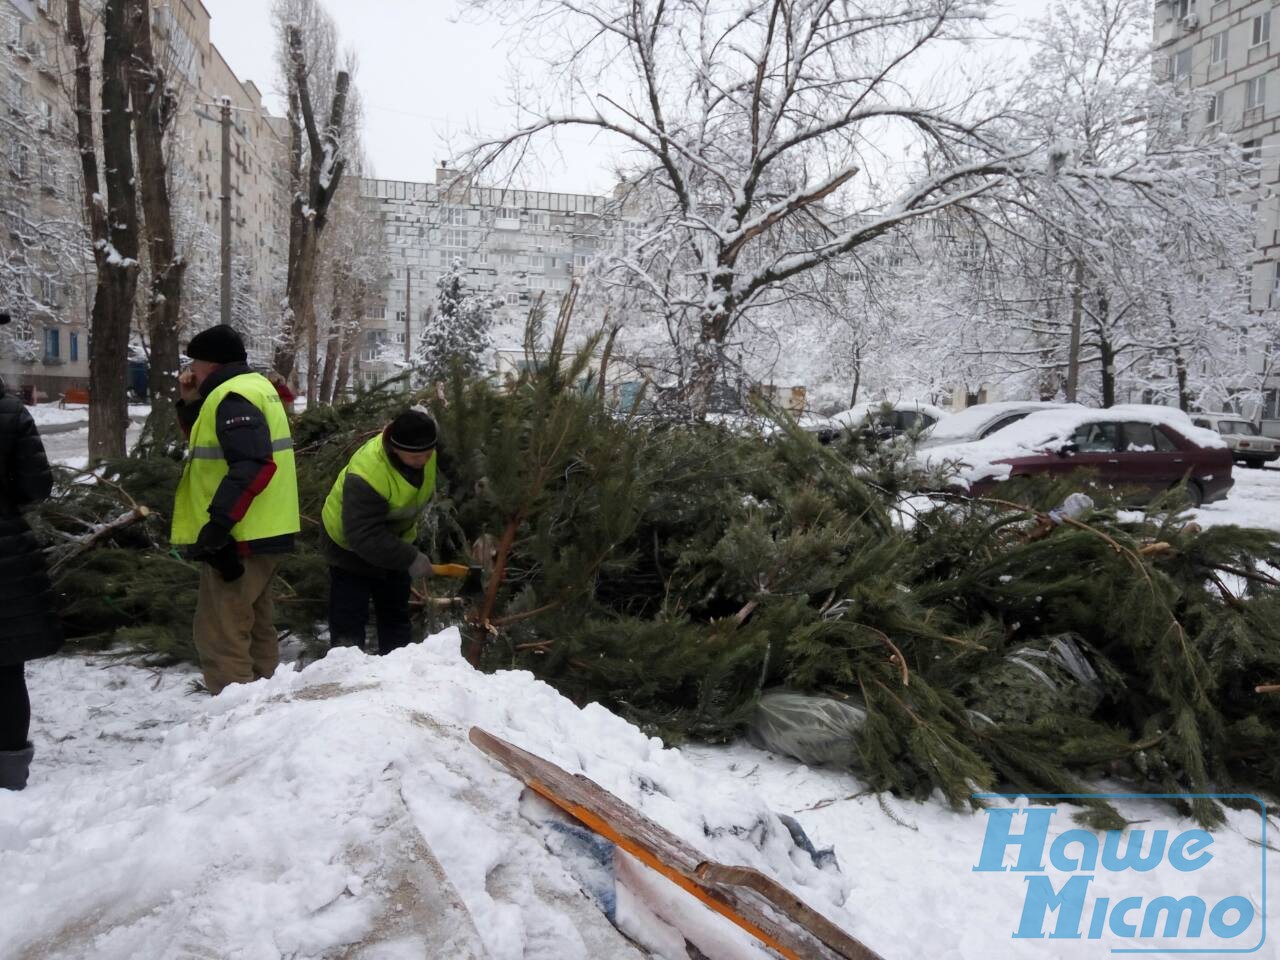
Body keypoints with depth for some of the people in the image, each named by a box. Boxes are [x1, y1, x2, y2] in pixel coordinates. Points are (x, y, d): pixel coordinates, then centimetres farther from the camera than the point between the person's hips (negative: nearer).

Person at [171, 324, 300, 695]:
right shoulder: (254, 386, 17)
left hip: (238, 538, -11)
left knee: (219, 636, -5)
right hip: (264, 533, 11)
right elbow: (214, 444, 27)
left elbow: (252, 465, -27)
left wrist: (217, 523, -30)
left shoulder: (232, 396, -14)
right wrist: (191, 404, 13)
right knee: (254, 629, 18)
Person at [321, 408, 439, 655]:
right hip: (351, 545, -7)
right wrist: (409, 559, -40)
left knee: (396, 614, 13)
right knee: (349, 617, -7)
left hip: (394, 539, 7)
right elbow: (363, 536, -41)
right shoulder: (366, 474, -41)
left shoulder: (425, 453, -18)